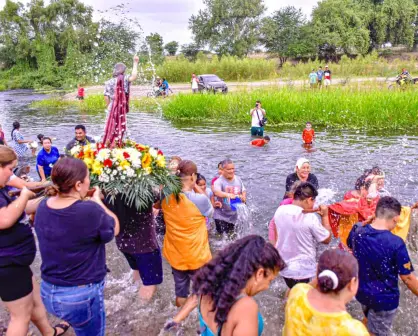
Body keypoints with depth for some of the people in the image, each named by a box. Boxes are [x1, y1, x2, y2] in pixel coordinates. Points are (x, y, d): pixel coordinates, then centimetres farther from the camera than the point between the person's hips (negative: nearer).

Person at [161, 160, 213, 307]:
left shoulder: (166, 197, -14)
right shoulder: (199, 200, -27)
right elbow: (210, 212, -6)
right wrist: (196, 187, -9)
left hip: (174, 253, 4)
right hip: (197, 255, -4)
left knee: (180, 286, 26)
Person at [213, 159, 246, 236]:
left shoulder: (238, 179, 1)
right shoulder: (219, 181, -18)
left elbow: (244, 191, 9)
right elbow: (216, 192, -36)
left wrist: (243, 197, -14)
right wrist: (228, 195, -54)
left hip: (234, 215, 5)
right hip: (221, 216, -5)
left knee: (232, 235, 20)